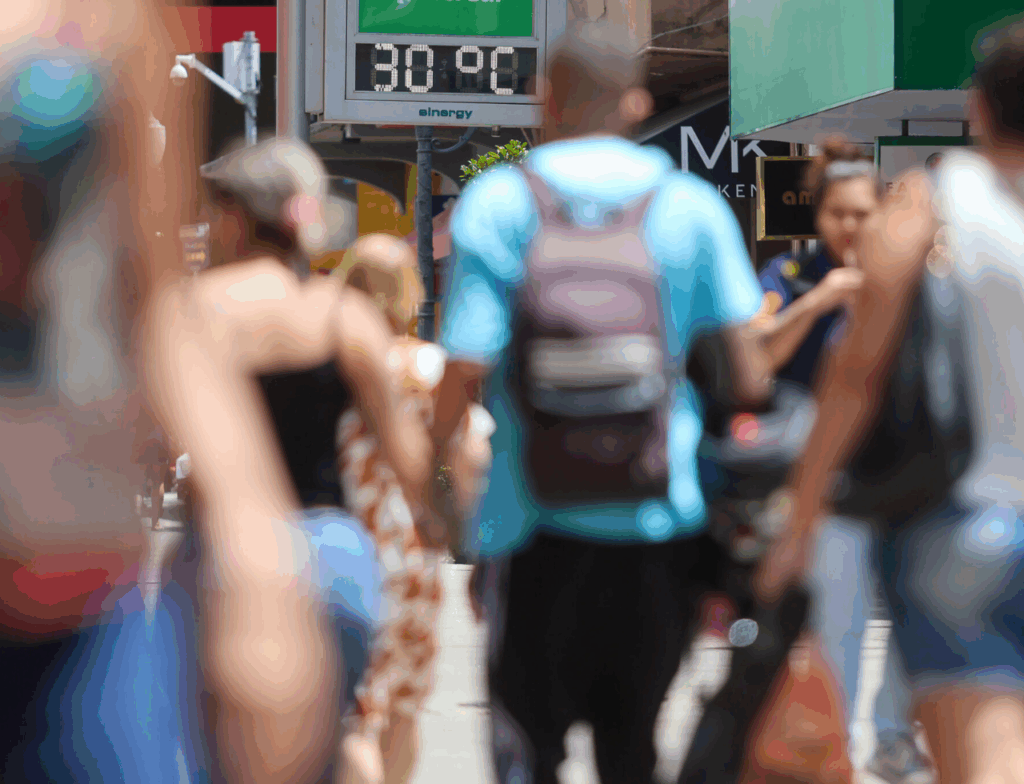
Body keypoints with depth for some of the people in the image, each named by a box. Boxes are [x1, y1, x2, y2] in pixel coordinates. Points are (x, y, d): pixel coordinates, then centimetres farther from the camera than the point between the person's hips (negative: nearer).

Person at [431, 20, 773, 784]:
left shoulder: (497, 203, -2)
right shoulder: (692, 206, 2)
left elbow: (467, 368, -8)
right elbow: (748, 369, -2)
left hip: (535, 522, -2)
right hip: (661, 520, 2)